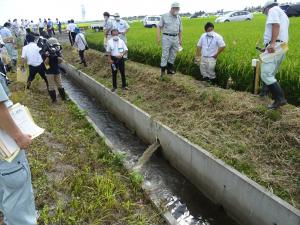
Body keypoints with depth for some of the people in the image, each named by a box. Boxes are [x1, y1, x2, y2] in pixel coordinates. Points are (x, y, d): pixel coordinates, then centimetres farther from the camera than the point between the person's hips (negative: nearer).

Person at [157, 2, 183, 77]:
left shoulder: (179, 18, 11)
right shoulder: (164, 16, -2)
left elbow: (180, 30, 17)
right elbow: (159, 27, -1)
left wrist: (180, 40, 15)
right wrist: (158, 37, -10)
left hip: (175, 38, 4)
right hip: (167, 38, -4)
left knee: (173, 55, 9)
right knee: (165, 55, -4)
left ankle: (170, 69, 22)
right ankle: (163, 70, 4)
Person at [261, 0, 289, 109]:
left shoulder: (273, 10, 2)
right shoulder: (284, 15, 31)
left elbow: (276, 25, -16)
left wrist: (272, 43, -28)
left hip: (275, 46, -10)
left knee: (265, 75, -15)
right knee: (271, 75, 14)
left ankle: (280, 99, -20)